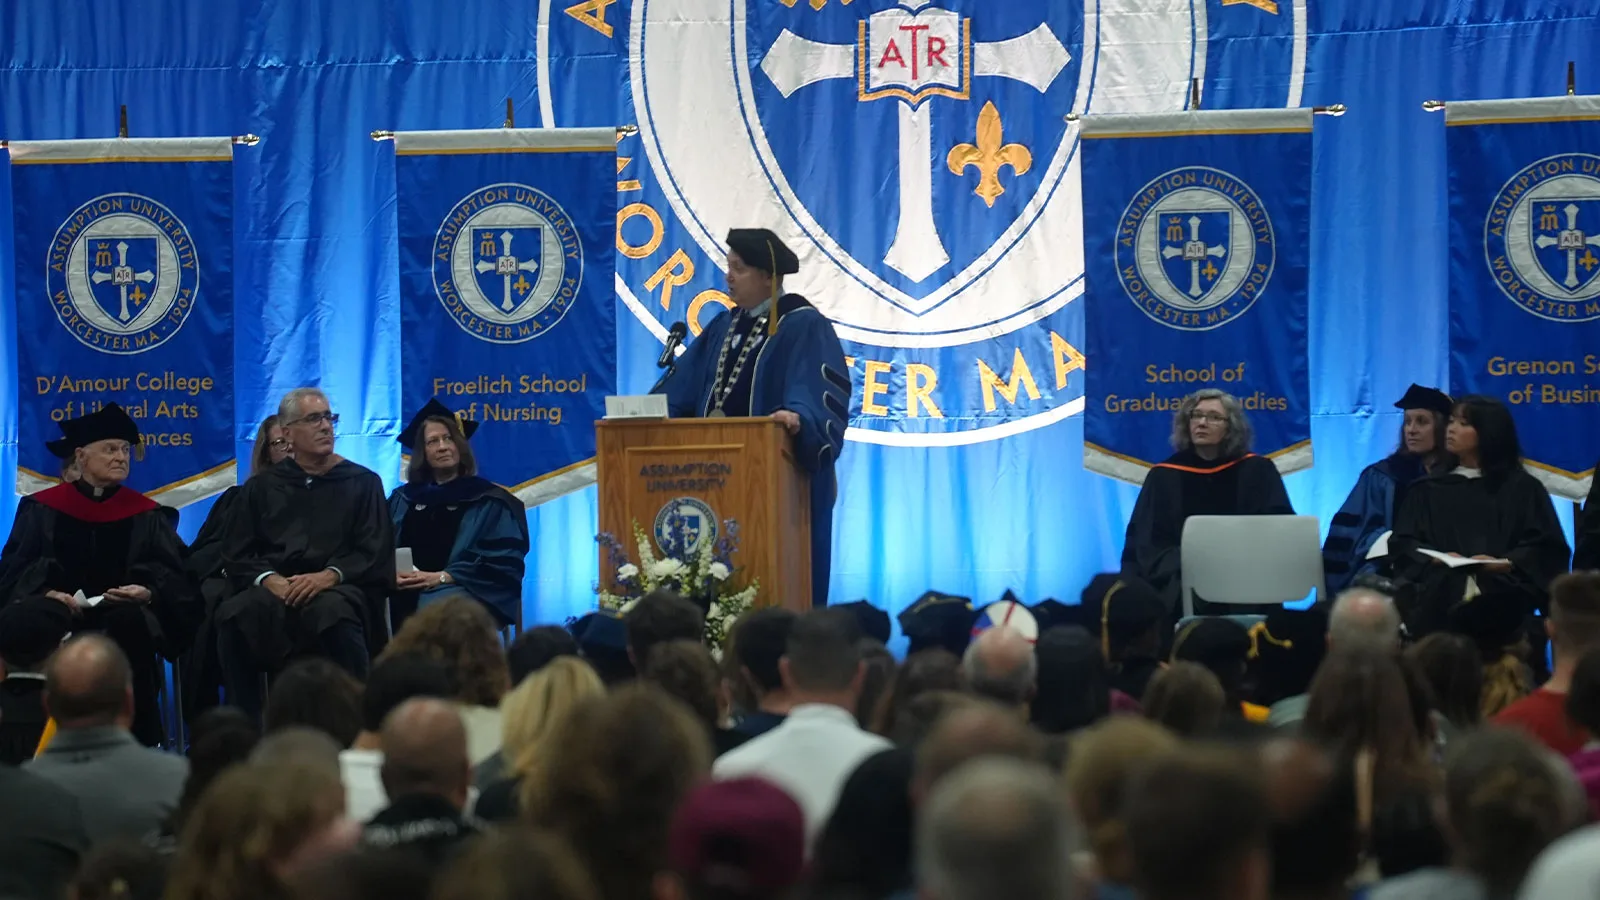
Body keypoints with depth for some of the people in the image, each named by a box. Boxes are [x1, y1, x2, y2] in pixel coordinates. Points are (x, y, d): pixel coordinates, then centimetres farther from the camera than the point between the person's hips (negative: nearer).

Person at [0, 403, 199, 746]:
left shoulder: (145, 514, 11)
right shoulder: (42, 508, 9)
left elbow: (169, 575, 4)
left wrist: (147, 592, -19)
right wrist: (47, 594, -18)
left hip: (121, 610, 1)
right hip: (57, 609, -1)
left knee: (132, 622, -37)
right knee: (30, 619, -36)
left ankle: (140, 740, -27)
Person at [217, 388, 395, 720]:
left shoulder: (363, 483, 14)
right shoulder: (261, 488, 20)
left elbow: (375, 554, 4)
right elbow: (236, 554, 12)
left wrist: (329, 575, -14)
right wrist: (269, 579, -10)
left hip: (338, 589, -2)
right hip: (276, 590, 2)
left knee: (333, 613, -39)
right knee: (233, 615, -32)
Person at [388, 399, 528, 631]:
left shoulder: (490, 502, 10)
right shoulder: (403, 499, 22)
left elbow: (502, 562, -1)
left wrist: (441, 577, -12)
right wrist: (393, 575, -10)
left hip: (461, 590, -3)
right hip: (405, 591, 3)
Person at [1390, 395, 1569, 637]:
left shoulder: (1522, 488, 9)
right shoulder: (1427, 490, 16)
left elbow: (1545, 547, 1)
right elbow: (1403, 544, 8)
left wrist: (1503, 564, -15)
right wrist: (1436, 558, -11)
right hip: (1439, 606, 2)